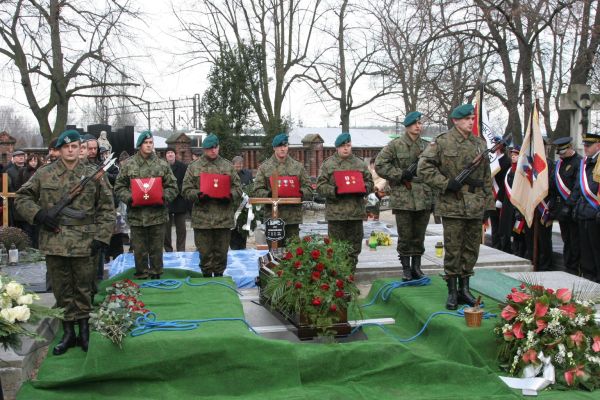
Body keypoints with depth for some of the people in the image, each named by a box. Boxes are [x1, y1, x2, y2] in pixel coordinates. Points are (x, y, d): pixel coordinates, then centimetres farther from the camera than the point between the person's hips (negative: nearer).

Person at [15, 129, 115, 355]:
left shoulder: (92, 175, 2)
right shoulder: (44, 174, 4)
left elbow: (107, 208, 3)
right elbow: (22, 197, 11)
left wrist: (100, 237, -5)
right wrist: (38, 214, -7)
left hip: (83, 243, -1)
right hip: (54, 242, 2)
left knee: (83, 289, 6)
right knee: (62, 290, 10)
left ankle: (84, 330, 19)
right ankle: (68, 332, 21)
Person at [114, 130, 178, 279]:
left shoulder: (162, 165, 4)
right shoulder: (128, 165, 3)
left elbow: (172, 187, 6)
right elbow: (119, 187, 5)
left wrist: (163, 197, -11)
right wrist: (129, 198, -12)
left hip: (157, 215, 0)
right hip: (136, 215, 0)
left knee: (156, 249, 9)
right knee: (139, 250, 8)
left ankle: (156, 275, 20)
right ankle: (141, 276, 19)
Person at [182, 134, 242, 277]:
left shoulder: (228, 166, 10)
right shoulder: (194, 167, 5)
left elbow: (237, 188, 9)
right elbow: (186, 190, 2)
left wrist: (231, 195, -12)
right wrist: (198, 195, -17)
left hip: (224, 217, 1)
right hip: (202, 217, -1)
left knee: (221, 252, 9)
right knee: (205, 252, 5)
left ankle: (219, 275, 23)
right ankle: (207, 276, 18)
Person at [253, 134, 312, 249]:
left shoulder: (298, 166, 10)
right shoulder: (265, 167, 6)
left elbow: (308, 188, 10)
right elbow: (257, 191, 2)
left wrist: (301, 193, -11)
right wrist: (268, 194, -17)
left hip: (293, 216, 1)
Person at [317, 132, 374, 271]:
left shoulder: (359, 163, 12)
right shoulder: (328, 164, 2)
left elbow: (369, 182, 16)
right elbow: (320, 185, -3)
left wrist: (363, 188, -6)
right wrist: (333, 191, -20)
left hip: (356, 211, 3)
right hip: (335, 212, -3)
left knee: (354, 244, 10)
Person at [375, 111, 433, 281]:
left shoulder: (427, 147, 11)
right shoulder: (395, 145, -2)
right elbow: (379, 165, -7)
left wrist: (434, 197, 9)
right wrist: (401, 175, -12)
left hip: (424, 199, 4)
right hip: (403, 199, -4)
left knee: (419, 238, 10)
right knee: (405, 238, 4)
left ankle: (416, 268, 22)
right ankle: (406, 269, 15)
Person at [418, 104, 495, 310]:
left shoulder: (480, 144, 12)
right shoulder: (442, 142, -4)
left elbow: (487, 177, 16)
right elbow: (424, 168, -8)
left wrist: (488, 204, 13)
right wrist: (446, 183, -14)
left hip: (476, 207, 5)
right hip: (452, 206, -5)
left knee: (471, 249, 10)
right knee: (453, 250, 0)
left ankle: (464, 288, 23)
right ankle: (452, 291, 11)